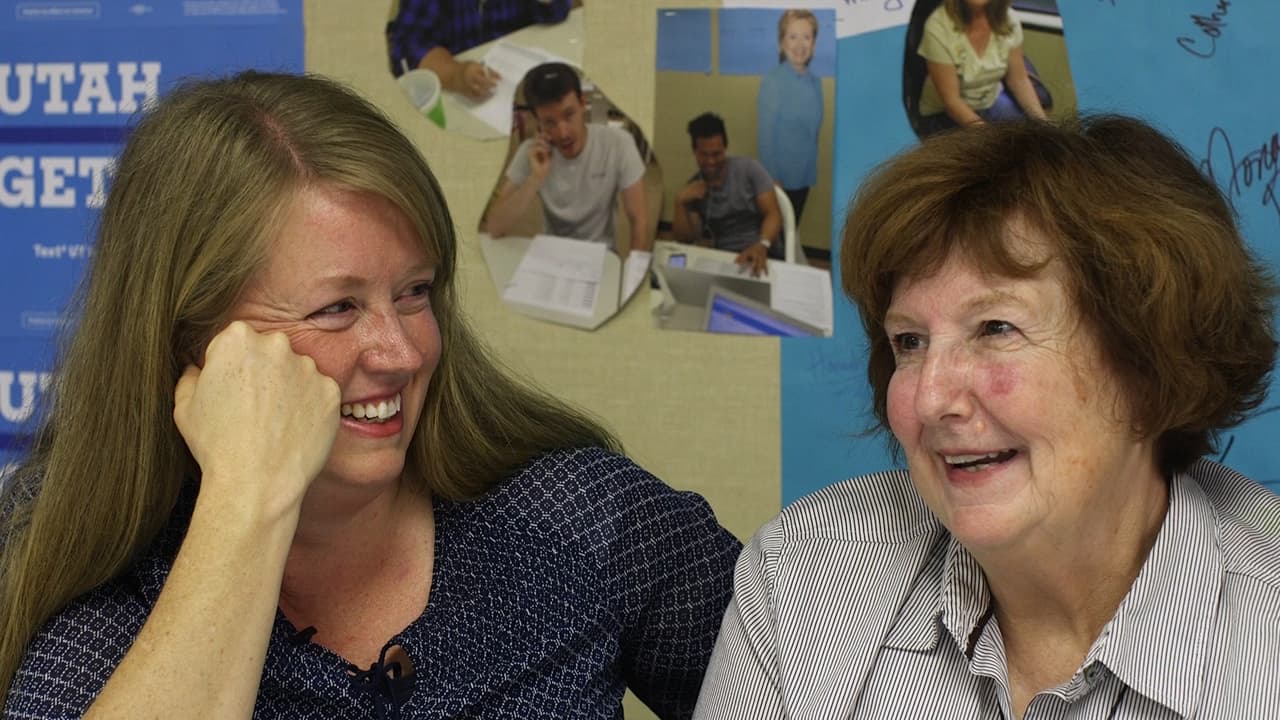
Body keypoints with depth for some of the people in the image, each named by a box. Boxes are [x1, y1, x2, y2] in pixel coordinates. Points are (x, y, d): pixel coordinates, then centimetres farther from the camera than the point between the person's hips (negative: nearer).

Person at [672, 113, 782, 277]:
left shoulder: (749, 169, -1)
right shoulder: (693, 188, 8)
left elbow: (773, 214, -8)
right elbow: (686, 239, 6)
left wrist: (762, 245, -28)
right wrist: (680, 202, -10)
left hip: (764, 256, -4)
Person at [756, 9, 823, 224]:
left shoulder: (815, 83, 4)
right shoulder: (772, 81, -13)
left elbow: (813, 131, 11)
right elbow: (766, 134, -13)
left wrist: (811, 171, 9)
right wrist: (772, 178, -15)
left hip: (803, 176, 6)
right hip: (780, 175, -6)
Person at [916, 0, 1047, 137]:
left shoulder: (1009, 21, -8)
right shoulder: (938, 27, -23)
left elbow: (1019, 79, 0)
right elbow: (950, 100, -21)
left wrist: (1041, 121, -15)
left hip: (993, 104, 5)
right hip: (943, 116, -5)